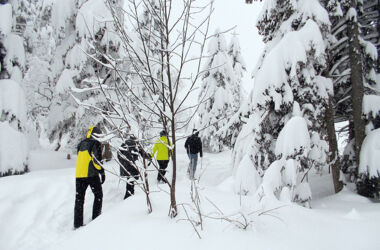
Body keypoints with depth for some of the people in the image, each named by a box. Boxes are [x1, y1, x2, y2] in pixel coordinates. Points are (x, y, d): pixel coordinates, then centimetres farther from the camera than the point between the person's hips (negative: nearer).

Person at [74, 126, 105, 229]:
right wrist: (102, 172, -10)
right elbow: (97, 159, -14)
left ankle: (77, 223, 12)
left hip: (79, 175, 6)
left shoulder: (81, 144, 15)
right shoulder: (95, 143, -6)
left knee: (79, 198, 10)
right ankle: (96, 218, 9)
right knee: (98, 195, 10)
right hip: (91, 174, -6)